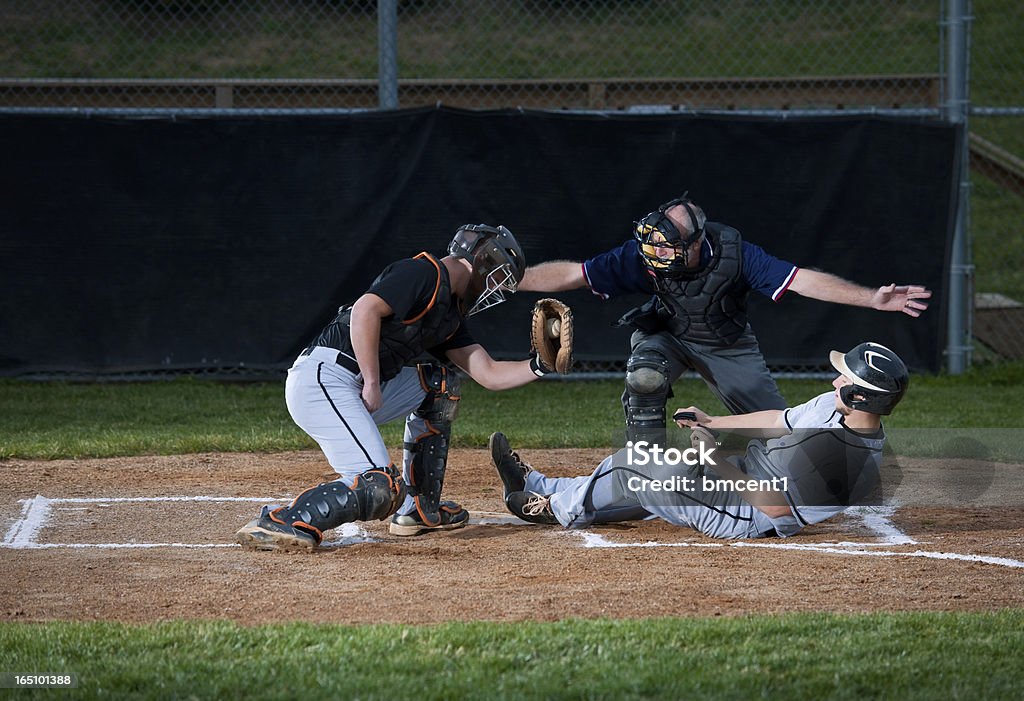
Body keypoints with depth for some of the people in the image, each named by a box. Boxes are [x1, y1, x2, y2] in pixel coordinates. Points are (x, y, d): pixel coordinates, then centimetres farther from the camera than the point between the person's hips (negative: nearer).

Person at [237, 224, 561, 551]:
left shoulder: (450, 314, 23)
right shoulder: (424, 273, -7)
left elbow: (489, 374, 25)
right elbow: (365, 310, -20)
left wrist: (540, 365, 13)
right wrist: (373, 385, -18)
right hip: (322, 380, -10)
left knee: (439, 386, 22)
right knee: (379, 488, -22)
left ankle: (419, 509, 22)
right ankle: (277, 524, -21)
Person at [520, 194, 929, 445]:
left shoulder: (734, 254, -33)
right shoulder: (643, 256, -31)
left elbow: (802, 280, -36)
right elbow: (571, 275, -29)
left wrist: (872, 299, -43)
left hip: (728, 347, 0)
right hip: (668, 336, 0)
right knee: (645, 377, -34)